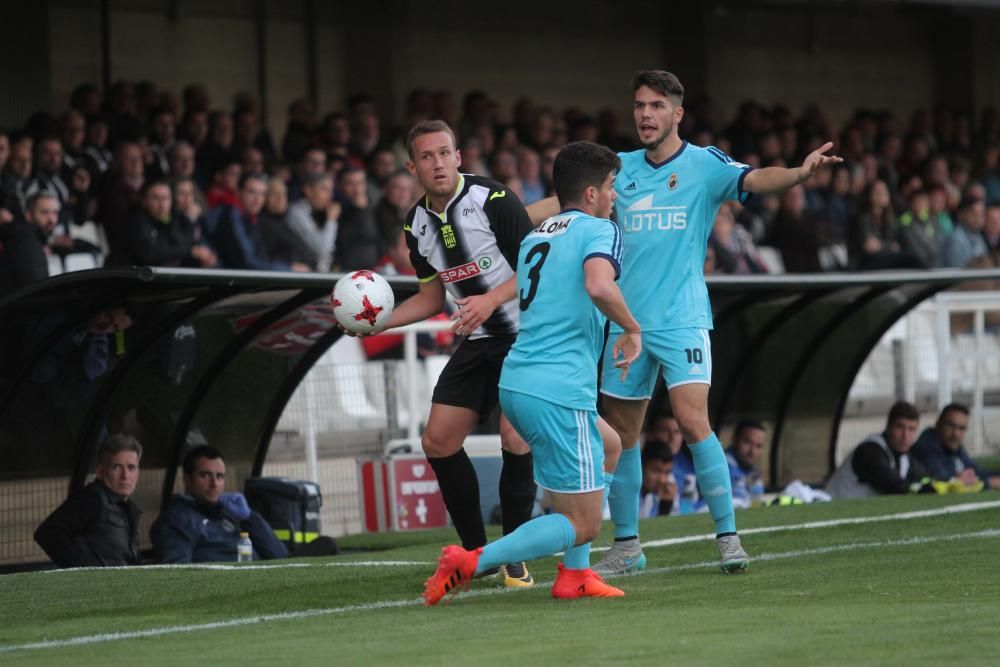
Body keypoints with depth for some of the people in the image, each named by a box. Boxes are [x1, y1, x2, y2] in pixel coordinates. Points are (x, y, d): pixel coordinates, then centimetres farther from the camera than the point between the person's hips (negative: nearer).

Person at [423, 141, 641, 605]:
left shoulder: (533, 238, 19)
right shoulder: (599, 230, -4)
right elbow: (599, 286, -25)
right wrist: (632, 330, -10)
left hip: (516, 380, 8)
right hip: (560, 391, -8)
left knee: (607, 445, 30)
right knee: (583, 525, -1)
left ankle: (574, 576, 21)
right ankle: (471, 562, -15)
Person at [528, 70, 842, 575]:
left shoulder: (704, 164, -4)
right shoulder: (621, 169, 9)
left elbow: (756, 179, -20)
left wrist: (800, 172, -40)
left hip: (682, 320, -5)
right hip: (627, 321, 5)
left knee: (694, 422, -18)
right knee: (621, 435, 8)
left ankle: (728, 536, -9)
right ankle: (626, 546, 20)